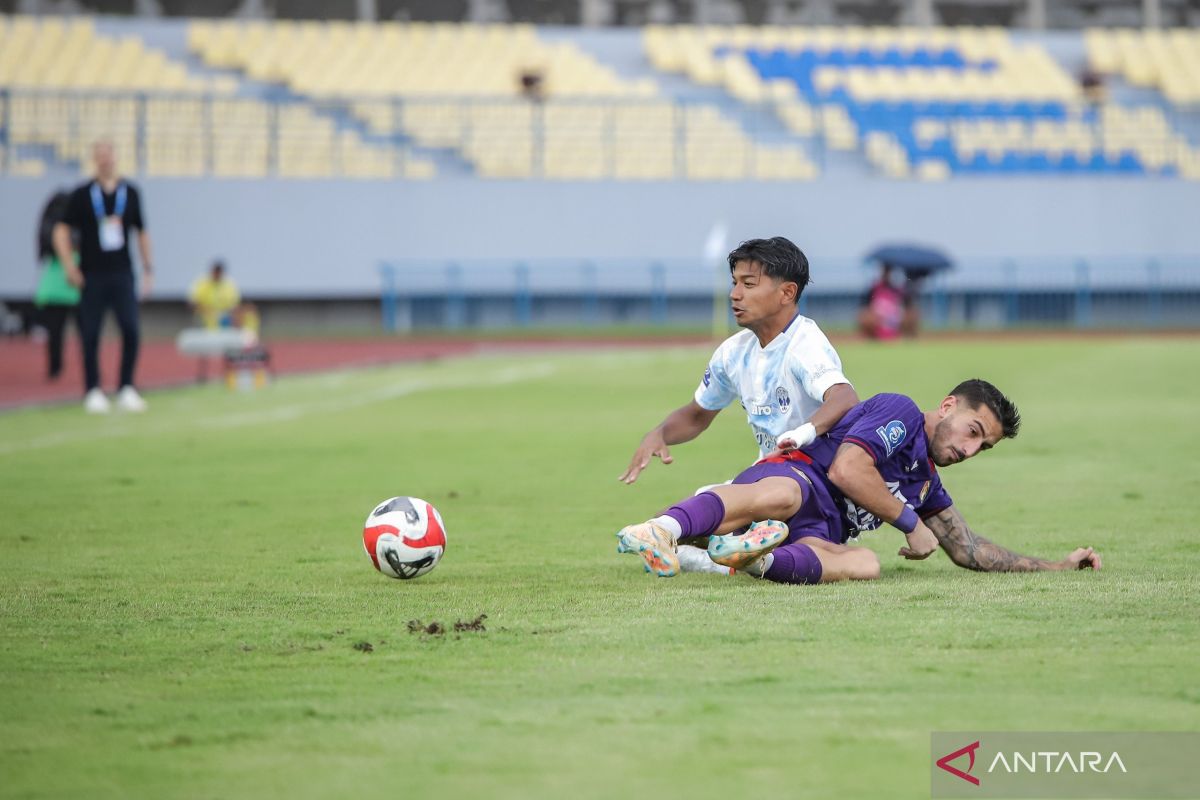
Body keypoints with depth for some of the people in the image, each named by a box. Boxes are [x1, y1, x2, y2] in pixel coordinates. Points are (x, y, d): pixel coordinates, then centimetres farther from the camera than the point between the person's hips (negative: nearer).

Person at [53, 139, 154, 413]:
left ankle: (126, 389, 0)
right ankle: (93, 392, 9)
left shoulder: (129, 192, 7)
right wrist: (69, 267, -8)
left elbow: (141, 232, 15)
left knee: (131, 330, -10)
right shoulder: (82, 195, 0)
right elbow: (62, 231, 0)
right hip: (92, 276, -1)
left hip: (122, 275, 2)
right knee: (90, 335, 0)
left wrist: (148, 268, 13)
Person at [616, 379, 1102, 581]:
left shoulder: (927, 483, 31)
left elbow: (967, 550, 39)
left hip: (816, 534, 6)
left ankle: (747, 557, -48)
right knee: (784, 495, -44)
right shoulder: (900, 413, 4)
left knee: (865, 565, -28)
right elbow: (846, 469, -11)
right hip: (795, 475, -6)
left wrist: (1056, 566, 35)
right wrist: (911, 522, -1)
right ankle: (664, 529, -66)